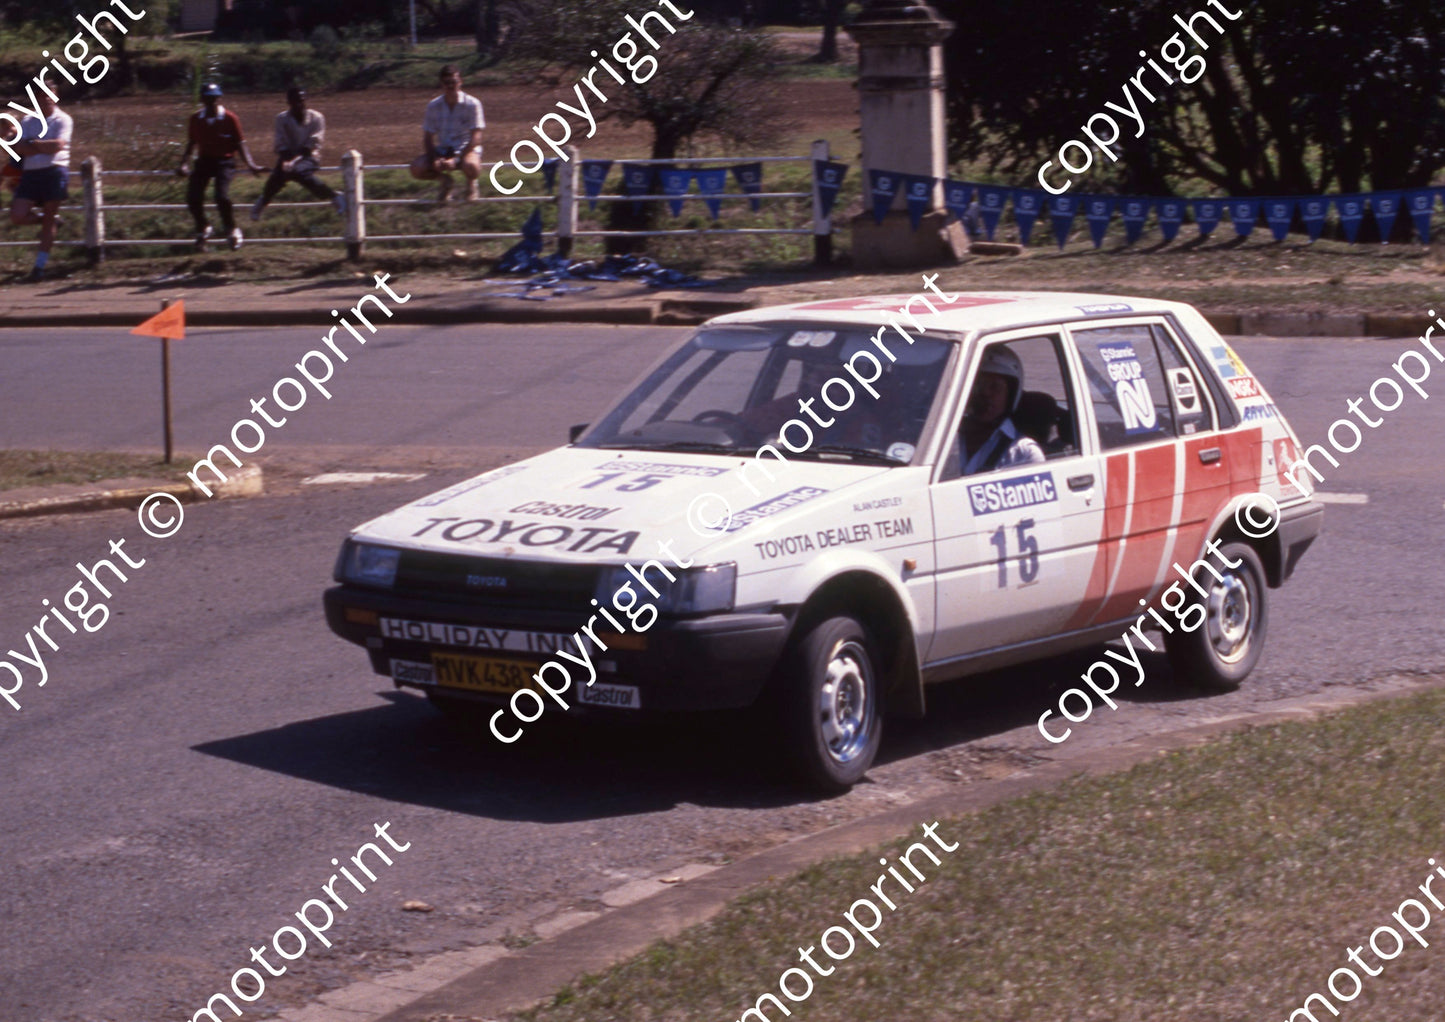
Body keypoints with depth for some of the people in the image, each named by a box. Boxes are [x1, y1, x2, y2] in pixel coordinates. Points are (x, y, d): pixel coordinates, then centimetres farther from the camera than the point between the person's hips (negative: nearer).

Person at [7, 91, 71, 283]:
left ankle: (40, 265, 8)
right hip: (31, 173, 4)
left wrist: (33, 144, -5)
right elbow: (20, 148, -1)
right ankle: (41, 218, 22)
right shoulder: (28, 121, 12)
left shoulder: (62, 120, 1)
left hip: (55, 172, -4)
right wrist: (46, 147, -11)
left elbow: (58, 145, -13)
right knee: (17, 216, -9)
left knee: (48, 221, 1)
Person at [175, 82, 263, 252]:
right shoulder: (195, 120, -1)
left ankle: (231, 230, 3)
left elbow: (240, 144, -5)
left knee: (222, 196, -24)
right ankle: (202, 229, 17)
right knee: (193, 198, -11)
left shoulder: (230, 119, -9)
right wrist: (184, 164, -5)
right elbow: (191, 144, 8)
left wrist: (250, 164, -18)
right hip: (204, 160, 3)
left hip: (224, 160, -3)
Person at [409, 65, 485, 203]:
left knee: (471, 167, -39)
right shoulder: (433, 106, -2)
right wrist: (435, 159, -19)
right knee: (417, 168, -22)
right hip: (442, 151, 3)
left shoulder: (472, 104, -11)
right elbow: (428, 138, 1)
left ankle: (471, 183, 1)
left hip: (467, 150, -3)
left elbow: (476, 138, -16)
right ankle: (445, 180, 10)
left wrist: (456, 160, -26)